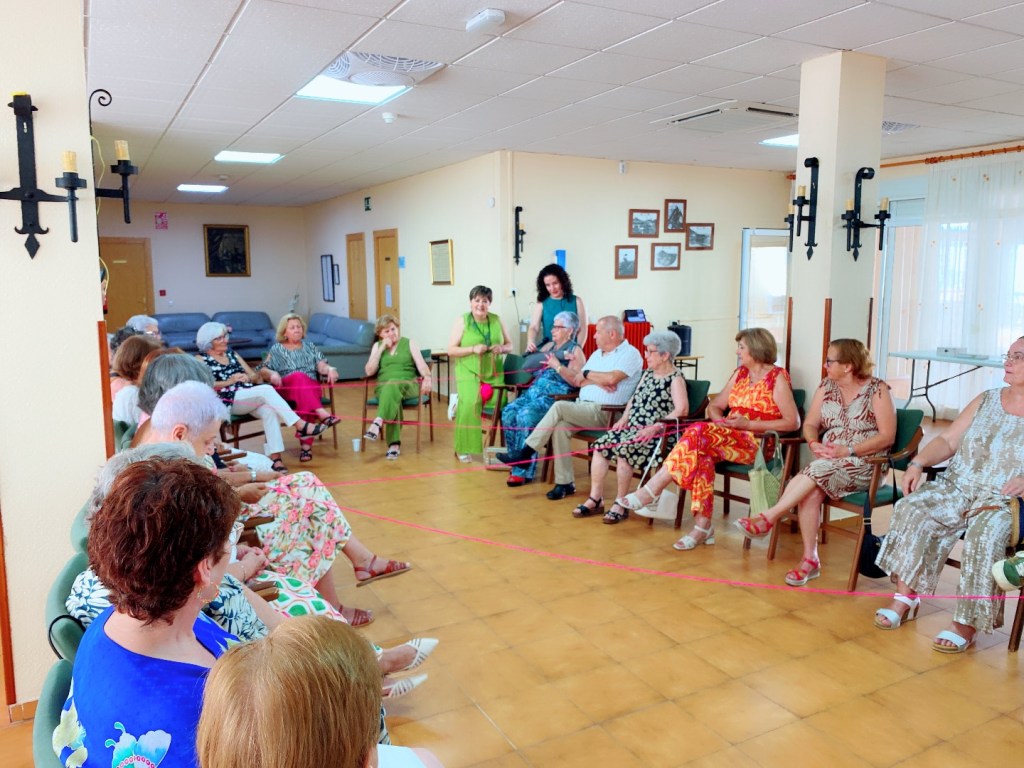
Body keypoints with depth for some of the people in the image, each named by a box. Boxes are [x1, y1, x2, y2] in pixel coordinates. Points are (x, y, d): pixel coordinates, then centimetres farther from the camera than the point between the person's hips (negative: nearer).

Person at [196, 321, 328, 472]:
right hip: (227, 401, -5)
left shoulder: (232, 354, 25)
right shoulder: (201, 359, 9)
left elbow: (254, 376, 21)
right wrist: (229, 382, -13)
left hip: (250, 398, 5)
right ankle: (301, 425, -35)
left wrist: (247, 378, -1)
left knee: (269, 411, -31)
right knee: (266, 390, -31)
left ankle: (275, 457, -39)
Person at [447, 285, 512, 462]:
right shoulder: (462, 321, 0)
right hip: (469, 373, -3)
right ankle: (464, 449, -10)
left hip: (493, 373, 3)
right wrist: (473, 349, -17)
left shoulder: (497, 320, 9)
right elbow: (450, 350, -4)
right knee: (470, 404, -25)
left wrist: (502, 348, -8)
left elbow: (510, 345, 15)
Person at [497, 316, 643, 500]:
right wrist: (558, 367, 1)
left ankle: (525, 453, -17)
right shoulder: (597, 354, 22)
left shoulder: (630, 353, -3)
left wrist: (587, 374, -5)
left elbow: (612, 378, -20)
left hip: (605, 411, -7)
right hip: (583, 406, 7)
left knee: (559, 407, -26)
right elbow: (578, 381, 17)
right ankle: (564, 483, -17)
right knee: (560, 427, -24)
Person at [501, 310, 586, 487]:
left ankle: (524, 470, -22)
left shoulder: (575, 350, 5)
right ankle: (517, 464, -10)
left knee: (525, 416, -31)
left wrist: (557, 365, -14)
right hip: (535, 391, 7)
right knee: (508, 413, -17)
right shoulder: (549, 346, 27)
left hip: (555, 395, -7)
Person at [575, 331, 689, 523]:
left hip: (656, 434, -8)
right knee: (601, 444, -12)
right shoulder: (648, 374, 18)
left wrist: (655, 427, -25)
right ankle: (595, 499, -6)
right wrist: (624, 418, 5)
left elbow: (682, 410, -19)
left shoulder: (676, 379, -6)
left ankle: (620, 505, -15)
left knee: (623, 449, -30)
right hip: (633, 428, 8)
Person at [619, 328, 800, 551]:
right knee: (703, 455, -29)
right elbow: (714, 406, 19)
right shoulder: (740, 374, 17)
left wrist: (748, 424, -16)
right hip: (731, 439, 6)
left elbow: (793, 422, -11)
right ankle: (702, 526, -27)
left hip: (759, 444, -6)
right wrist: (722, 422, -5)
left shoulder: (777, 378, -3)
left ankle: (652, 490, -26)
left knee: (699, 433, -30)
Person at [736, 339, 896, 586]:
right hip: (827, 461, 4)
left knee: (817, 470, -34)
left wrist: (848, 450, -18)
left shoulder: (877, 389, -4)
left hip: (864, 465, -4)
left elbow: (887, 436, -8)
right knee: (811, 492, -29)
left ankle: (767, 519, -32)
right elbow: (810, 424, 11)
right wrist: (815, 444, -12)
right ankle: (810, 560, -23)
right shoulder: (826, 386, 11)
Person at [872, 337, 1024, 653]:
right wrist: (918, 463, -7)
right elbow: (947, 440, 10)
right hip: (957, 486, 4)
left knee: (985, 533, -34)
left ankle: (967, 622, -23)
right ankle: (906, 597, -16)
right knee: (914, 509, -22)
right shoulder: (986, 401, 14)